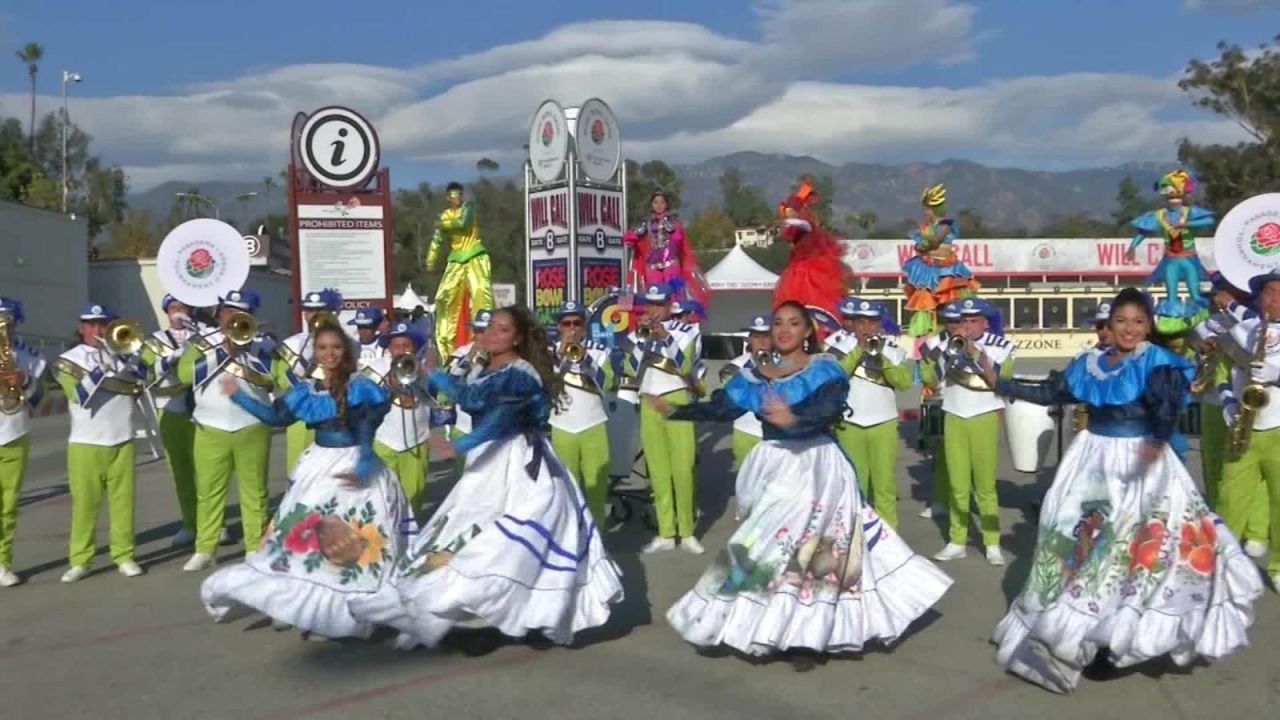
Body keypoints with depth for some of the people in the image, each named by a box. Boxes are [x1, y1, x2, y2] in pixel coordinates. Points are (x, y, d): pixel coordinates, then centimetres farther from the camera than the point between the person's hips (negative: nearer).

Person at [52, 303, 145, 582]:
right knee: (84, 503, 1)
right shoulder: (68, 360, 2)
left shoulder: (123, 354, 9)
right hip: (85, 443, -2)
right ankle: (80, 560, 8)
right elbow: (81, 396, -11)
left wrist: (117, 359, -12)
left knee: (122, 499, 2)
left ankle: (124, 555, 9)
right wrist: (100, 367, -17)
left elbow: (138, 384, -4)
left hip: (122, 441, 2)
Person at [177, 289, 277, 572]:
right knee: (208, 491, 4)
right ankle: (204, 550, 12)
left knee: (254, 491, 4)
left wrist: (242, 351, -14)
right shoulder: (201, 342, 7)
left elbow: (271, 378, -9)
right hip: (211, 429, 1)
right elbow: (185, 374, -9)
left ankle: (257, 548, 10)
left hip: (252, 428, 0)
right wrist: (224, 351, -11)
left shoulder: (259, 344, 5)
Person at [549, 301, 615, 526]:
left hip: (593, 427, -1)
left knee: (596, 486, 1)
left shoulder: (599, 351, 1)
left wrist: (586, 358, -22)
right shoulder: (551, 352, 4)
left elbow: (607, 385, -12)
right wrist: (560, 355, -16)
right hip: (562, 429, 1)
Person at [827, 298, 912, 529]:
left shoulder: (892, 348, 4)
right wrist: (859, 349, -18)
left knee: (885, 482, 1)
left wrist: (881, 355, -16)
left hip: (884, 424, 1)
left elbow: (904, 381, -8)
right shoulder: (841, 344, 0)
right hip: (849, 424, -1)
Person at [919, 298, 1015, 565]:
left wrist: (976, 354, -18)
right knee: (957, 485, 8)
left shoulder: (999, 346, -1)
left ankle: (992, 544, 8)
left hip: (984, 419, -3)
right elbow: (930, 378, 2)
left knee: (985, 485, 1)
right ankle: (956, 541, 14)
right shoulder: (950, 344, 6)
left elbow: (1002, 377, -16)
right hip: (953, 419, 3)